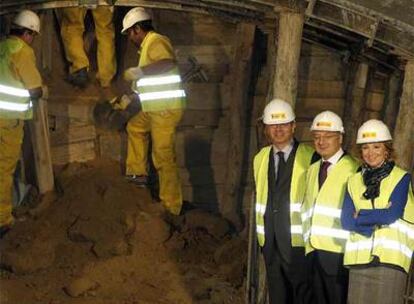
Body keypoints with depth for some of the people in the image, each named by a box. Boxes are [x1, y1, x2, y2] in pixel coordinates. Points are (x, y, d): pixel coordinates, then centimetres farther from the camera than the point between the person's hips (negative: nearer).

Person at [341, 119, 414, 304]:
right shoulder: (354, 181, 14)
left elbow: (392, 214, -9)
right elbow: (346, 221, 4)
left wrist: (360, 215, 1)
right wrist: (379, 218, -7)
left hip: (391, 259, -3)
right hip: (359, 259, 3)